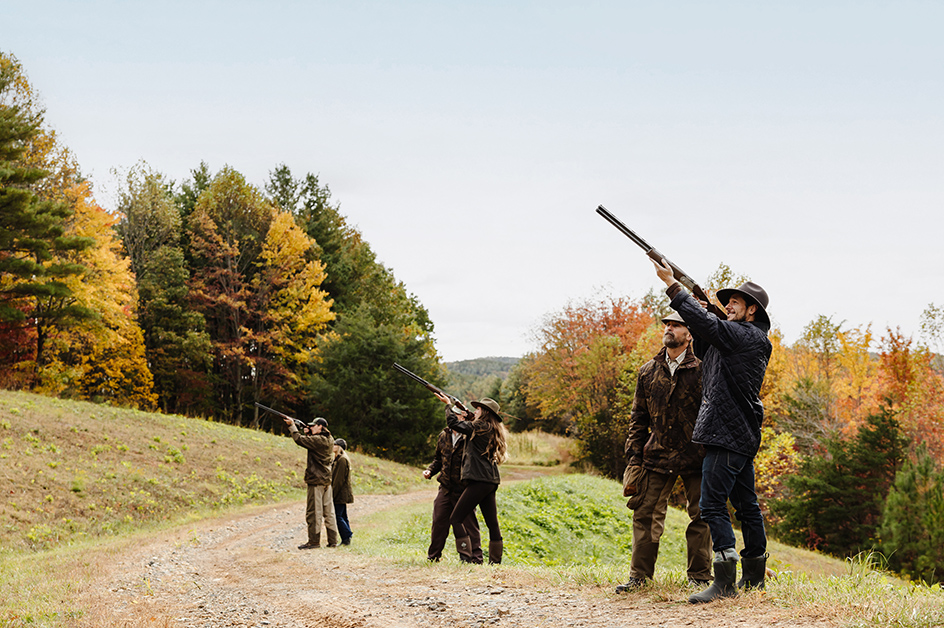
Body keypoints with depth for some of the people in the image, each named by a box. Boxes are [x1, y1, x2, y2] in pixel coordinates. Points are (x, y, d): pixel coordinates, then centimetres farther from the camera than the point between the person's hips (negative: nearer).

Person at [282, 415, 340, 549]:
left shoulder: (318, 440, -16)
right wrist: (308, 433, 7)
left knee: (314, 512, -2)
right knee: (328, 511, 10)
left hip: (316, 480, -9)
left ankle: (314, 541, 1)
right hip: (327, 480, 9)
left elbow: (299, 439, -17)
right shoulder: (329, 440, 10)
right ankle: (333, 541, 11)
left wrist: (292, 426, -4)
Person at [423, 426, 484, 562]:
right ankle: (433, 556, 21)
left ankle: (475, 558, 9)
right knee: (439, 522, 8)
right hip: (445, 489, 5)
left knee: (469, 524, -1)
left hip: (464, 490, -5)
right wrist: (430, 470, 7)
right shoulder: (444, 436, 9)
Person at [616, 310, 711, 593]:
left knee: (700, 515, 1)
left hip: (695, 455, -3)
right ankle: (639, 574, 11)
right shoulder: (648, 372, 8)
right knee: (646, 513, 2)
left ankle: (699, 576, 11)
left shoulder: (701, 369, -4)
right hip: (657, 455, 3)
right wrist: (633, 457, 7)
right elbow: (638, 418, 12)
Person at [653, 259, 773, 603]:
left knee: (713, 504, -13)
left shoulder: (749, 336, -12)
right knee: (745, 504, 15)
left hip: (729, 433, -11)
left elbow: (706, 324, -21)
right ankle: (754, 575, 23)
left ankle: (725, 581, -15)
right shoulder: (737, 337, 18)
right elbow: (704, 349, 24)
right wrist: (700, 318, 6)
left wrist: (671, 284, -17)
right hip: (739, 433, 11)